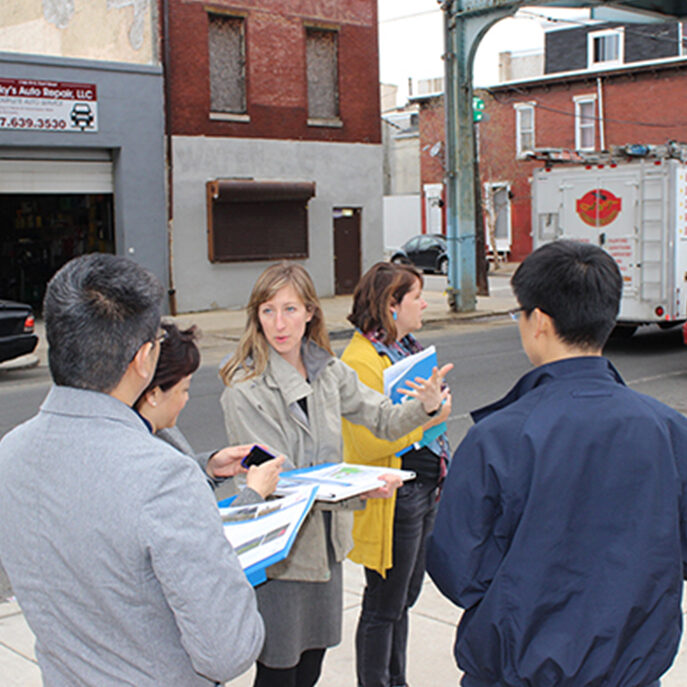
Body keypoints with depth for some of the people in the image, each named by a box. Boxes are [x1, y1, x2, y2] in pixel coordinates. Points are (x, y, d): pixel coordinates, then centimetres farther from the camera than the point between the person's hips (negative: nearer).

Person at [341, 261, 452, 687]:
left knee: (404, 598, 20)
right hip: (392, 500, -9)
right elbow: (368, 443, -25)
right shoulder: (361, 361, -20)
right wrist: (427, 418, -21)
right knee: (384, 607, 4)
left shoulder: (406, 347, 11)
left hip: (424, 491, 9)